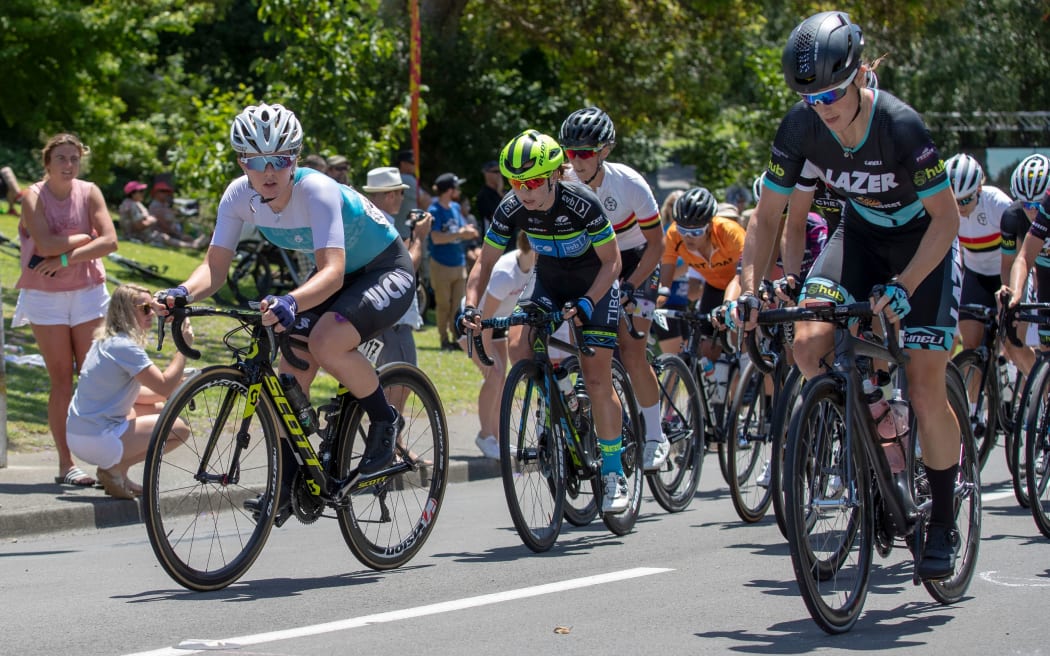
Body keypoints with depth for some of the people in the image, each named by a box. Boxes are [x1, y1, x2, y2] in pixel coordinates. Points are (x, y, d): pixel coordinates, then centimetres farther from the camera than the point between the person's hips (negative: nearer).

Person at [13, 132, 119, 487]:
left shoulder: (89, 192, 0)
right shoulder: (34, 196, -7)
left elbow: (110, 241, -11)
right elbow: (46, 245, -21)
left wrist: (65, 258, -17)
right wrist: (86, 236, -11)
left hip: (88, 294, 2)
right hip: (45, 297, -2)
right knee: (61, 379, -1)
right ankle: (66, 464, 1)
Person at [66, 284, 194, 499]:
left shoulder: (106, 341, 15)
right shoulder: (124, 346, -16)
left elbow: (134, 393, 21)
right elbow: (165, 387, -20)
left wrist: (177, 389, 7)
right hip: (97, 441, -10)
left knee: (157, 409, 23)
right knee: (179, 428, -7)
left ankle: (115, 469, 14)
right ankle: (115, 470, -5)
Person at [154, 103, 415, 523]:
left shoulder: (316, 190, -33)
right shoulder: (240, 196, -15)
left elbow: (332, 272, -43)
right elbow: (215, 266, -16)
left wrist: (291, 303, -62)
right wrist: (183, 293, -38)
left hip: (388, 272, -7)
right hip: (340, 276, 7)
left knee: (326, 342, -31)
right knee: (291, 368, -7)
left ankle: (385, 422, -7)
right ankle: (285, 486, 4)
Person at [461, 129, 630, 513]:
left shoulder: (582, 204, -30)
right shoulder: (511, 210, -20)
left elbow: (611, 261, -22)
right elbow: (486, 264, -12)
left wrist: (586, 303, -36)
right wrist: (471, 307, -28)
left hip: (595, 283, -4)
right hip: (548, 280, 4)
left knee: (597, 378, -12)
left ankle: (614, 474, -4)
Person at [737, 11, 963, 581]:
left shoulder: (901, 126, -33)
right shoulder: (800, 128, -21)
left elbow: (945, 218, -26)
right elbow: (767, 215, -11)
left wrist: (902, 287, -38)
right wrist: (749, 289, -24)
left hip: (923, 240, -4)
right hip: (862, 233, 4)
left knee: (925, 392, -11)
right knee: (809, 344, -19)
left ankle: (943, 524, 9)